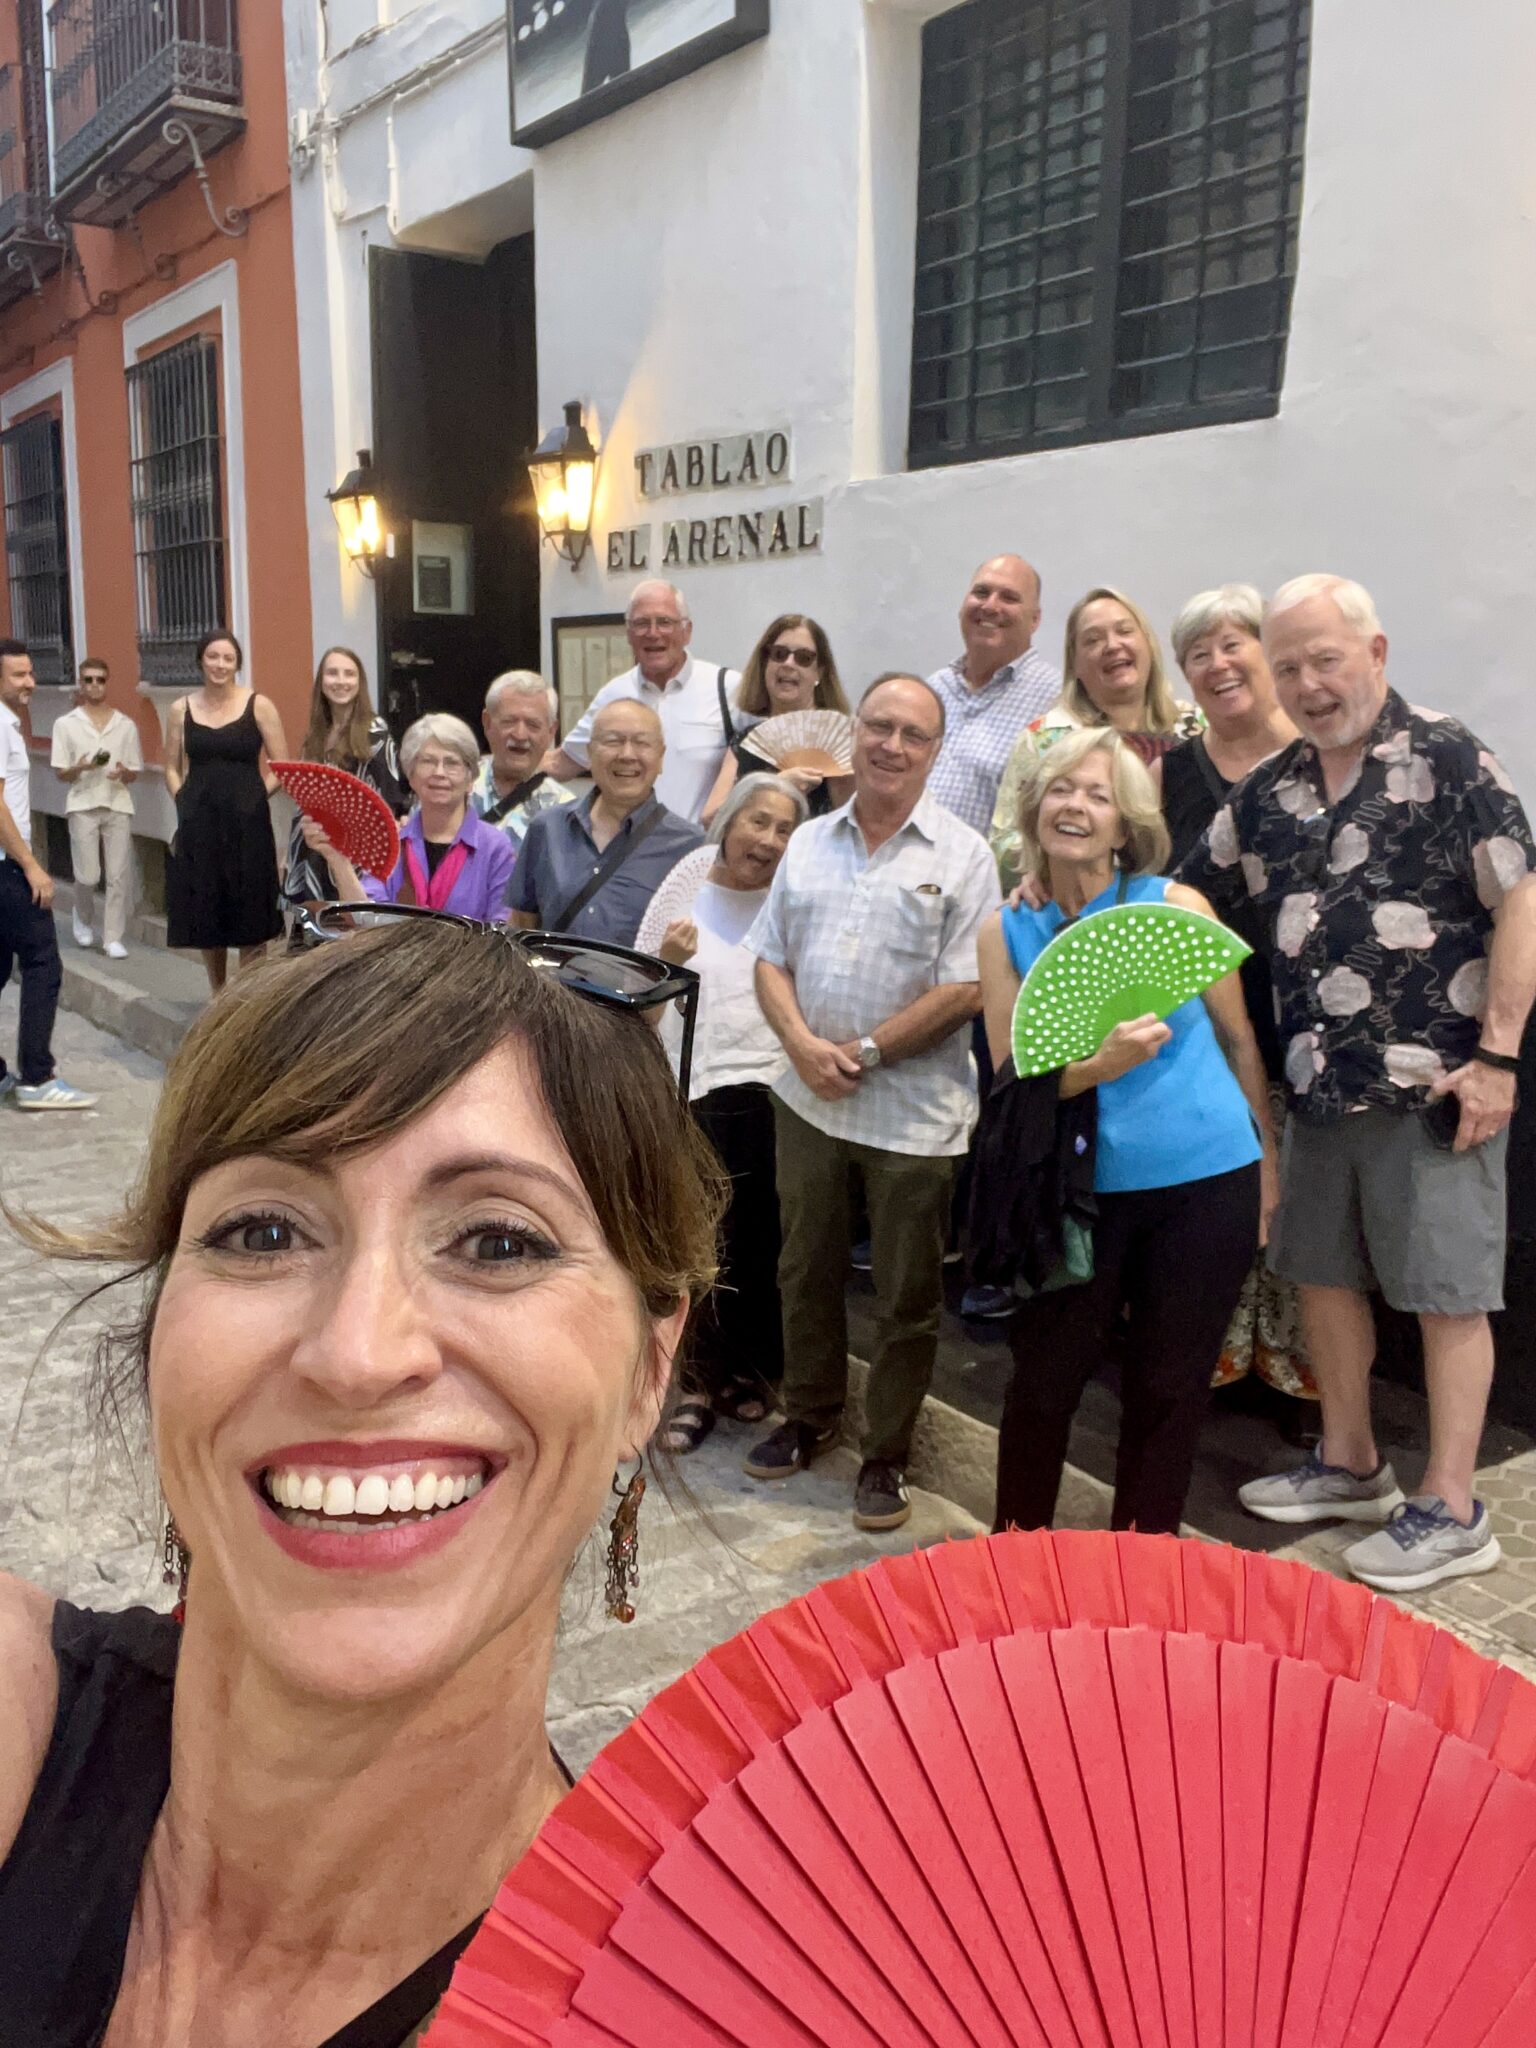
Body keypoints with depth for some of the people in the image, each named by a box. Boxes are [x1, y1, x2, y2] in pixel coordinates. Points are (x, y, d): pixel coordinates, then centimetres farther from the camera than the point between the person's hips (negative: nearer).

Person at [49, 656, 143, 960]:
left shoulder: (126, 724, 7)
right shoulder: (66, 724, 2)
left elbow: (134, 775, 10)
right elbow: (61, 774, 2)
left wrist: (123, 773, -13)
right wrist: (80, 768, -18)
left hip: (118, 805, 1)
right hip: (83, 806, -1)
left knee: (119, 876, -2)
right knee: (87, 875, -5)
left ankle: (113, 938, 6)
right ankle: (83, 916, 27)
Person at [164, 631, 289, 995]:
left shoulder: (258, 706, -1)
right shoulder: (182, 709, 7)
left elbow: (282, 767, -1)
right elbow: (172, 769, 13)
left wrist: (250, 799, -6)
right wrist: (187, 804, 0)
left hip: (247, 824, -3)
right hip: (198, 825, 3)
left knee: (249, 915, 0)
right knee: (206, 913, 9)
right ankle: (218, 996, 24)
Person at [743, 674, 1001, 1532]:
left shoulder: (962, 855, -6)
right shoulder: (810, 843, 9)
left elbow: (966, 989, -12)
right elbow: (772, 961, 8)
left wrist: (868, 1052, -14)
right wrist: (802, 1043, -10)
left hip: (915, 1114, -4)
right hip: (809, 1100, 4)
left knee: (907, 1298, 7)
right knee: (806, 1271, 18)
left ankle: (888, 1455, 24)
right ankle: (810, 1416, 38)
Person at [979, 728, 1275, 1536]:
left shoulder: (1176, 904, -4)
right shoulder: (1006, 931, -2)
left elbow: (1238, 1039, 5)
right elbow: (1011, 1081, -6)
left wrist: (1266, 1162, 10)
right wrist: (1101, 1063, -24)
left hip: (1208, 1181, 0)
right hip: (1080, 1189, 1)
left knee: (1169, 1388, 11)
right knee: (1042, 1381, 8)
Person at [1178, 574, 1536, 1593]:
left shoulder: (1449, 761, -8)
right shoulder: (1267, 792, 10)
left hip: (1434, 1086, -6)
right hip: (1321, 1086, 7)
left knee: (1447, 1293, 3)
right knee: (1324, 1275, 16)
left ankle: (1451, 1512, 16)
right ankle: (1350, 1466, 34)